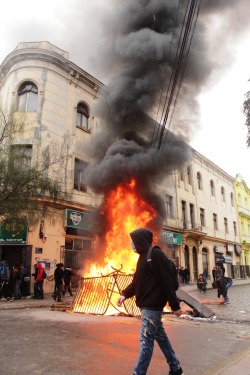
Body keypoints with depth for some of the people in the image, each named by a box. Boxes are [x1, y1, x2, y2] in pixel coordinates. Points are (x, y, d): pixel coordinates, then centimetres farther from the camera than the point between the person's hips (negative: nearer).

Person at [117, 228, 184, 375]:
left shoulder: (155, 254, -17)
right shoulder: (143, 256, 13)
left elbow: (166, 281, -19)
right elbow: (137, 281, 16)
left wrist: (175, 305, -18)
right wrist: (125, 294, 3)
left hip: (152, 305, -10)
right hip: (148, 305, 10)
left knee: (146, 341, -2)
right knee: (160, 336, 19)